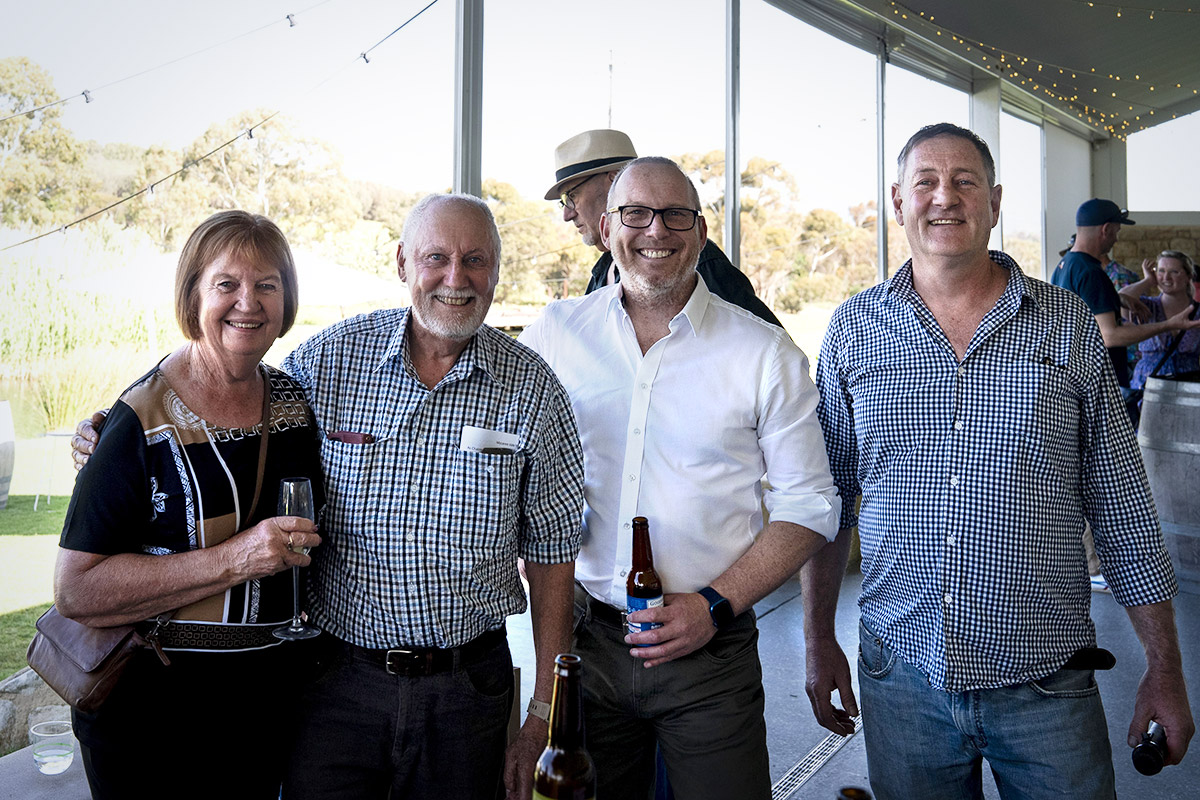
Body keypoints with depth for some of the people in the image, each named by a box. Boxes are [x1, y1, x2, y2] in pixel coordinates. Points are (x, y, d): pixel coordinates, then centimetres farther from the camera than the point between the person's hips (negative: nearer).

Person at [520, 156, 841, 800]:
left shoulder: (765, 353, -4)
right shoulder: (553, 333, 1)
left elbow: (808, 505, -1)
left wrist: (714, 606, -12)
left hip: (708, 653, -1)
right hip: (583, 638, 2)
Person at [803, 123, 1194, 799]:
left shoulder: (1070, 325, 0)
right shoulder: (853, 330, 1)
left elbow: (1123, 508, 3)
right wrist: (819, 641, 5)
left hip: (1047, 685, 0)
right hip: (903, 674, 1)